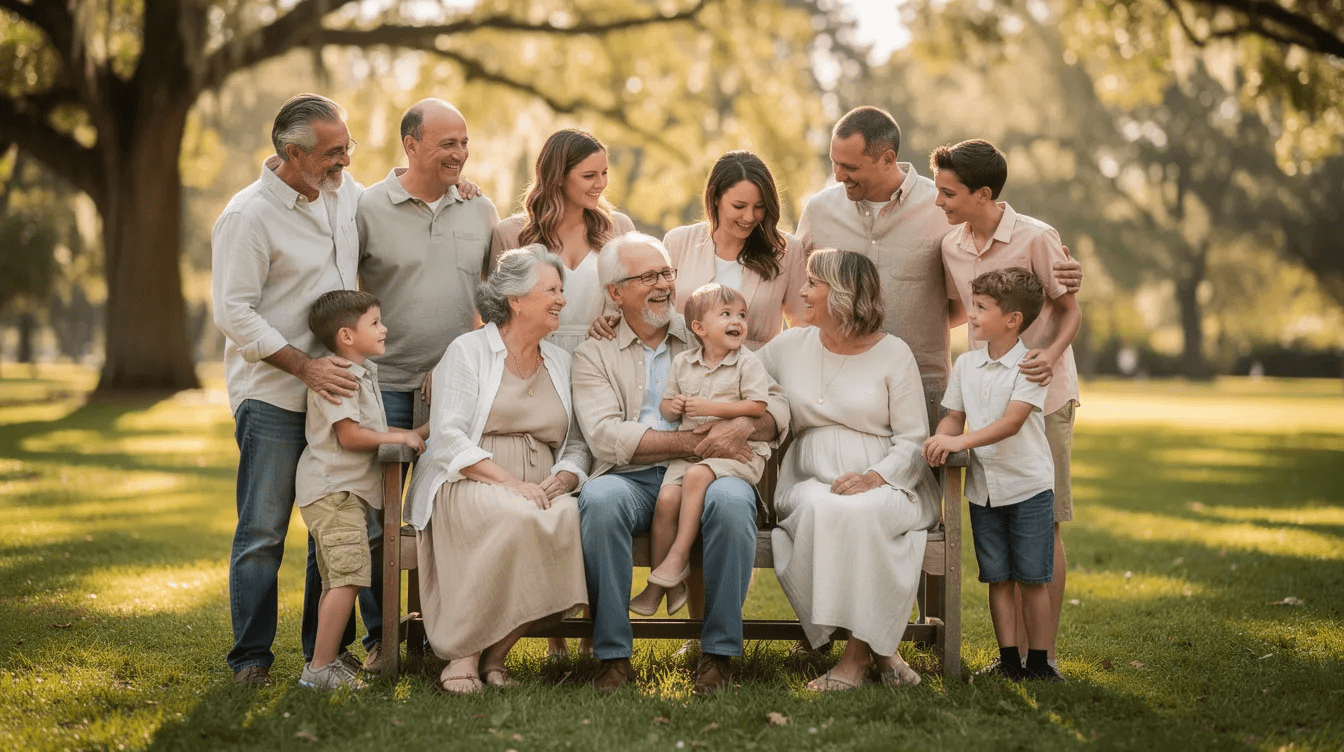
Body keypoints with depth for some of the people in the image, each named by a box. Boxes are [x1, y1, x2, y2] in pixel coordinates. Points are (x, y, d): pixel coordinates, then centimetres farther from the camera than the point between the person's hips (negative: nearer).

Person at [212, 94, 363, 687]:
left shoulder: (348, 195, 7)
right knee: (262, 532, -2)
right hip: (273, 396, -6)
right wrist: (306, 366, -21)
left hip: (335, 389, 6)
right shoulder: (248, 215, -13)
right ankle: (251, 656, 8)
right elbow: (234, 314, -16)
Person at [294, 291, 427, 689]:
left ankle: (325, 662, 19)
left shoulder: (365, 373, 19)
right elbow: (350, 435, -20)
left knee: (337, 581, 13)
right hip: (332, 491, -11)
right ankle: (321, 668, -16)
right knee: (348, 576, -17)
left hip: (350, 492, 11)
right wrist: (400, 437, -11)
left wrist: (416, 434, 16)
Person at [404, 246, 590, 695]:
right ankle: (463, 657, -26)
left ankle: (495, 653, -21)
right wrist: (510, 483, -19)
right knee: (512, 517, -38)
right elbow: (448, 438, -7)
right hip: (467, 486, -4)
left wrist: (558, 482, -8)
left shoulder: (561, 362, 20)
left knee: (565, 516, -32)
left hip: (540, 492, 4)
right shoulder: (469, 351, 4)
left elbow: (578, 447, 15)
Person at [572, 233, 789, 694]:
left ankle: (719, 651, -23)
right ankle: (613, 653, -25)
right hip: (632, 480, -1)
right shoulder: (594, 354, 13)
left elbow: (777, 406, 11)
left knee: (731, 499, -33)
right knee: (600, 499, -34)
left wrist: (744, 426, -14)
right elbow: (606, 436, -5)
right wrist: (693, 443, -13)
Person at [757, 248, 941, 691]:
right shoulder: (790, 346, 13)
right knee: (818, 510, -36)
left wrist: (873, 478, -18)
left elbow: (913, 441, 0)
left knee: (858, 512, -38)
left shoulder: (893, 355, 3)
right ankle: (876, 644, -25)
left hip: (885, 485, -2)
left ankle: (859, 653, -27)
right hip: (811, 483, 2)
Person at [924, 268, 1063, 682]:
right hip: (983, 488, 5)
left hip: (1027, 487, -5)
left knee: (1031, 579, 0)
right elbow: (954, 416, 8)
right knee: (998, 579, 7)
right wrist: (941, 438, -15)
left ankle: (1038, 661, 9)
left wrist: (961, 441, -32)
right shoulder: (966, 364, 7)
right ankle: (1008, 660, 12)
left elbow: (1013, 422, -22)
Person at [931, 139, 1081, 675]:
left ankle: (1045, 654, 5)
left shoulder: (1036, 239, -13)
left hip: (1041, 396, -5)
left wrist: (1051, 354, -25)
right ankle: (1015, 650, 15)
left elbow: (1071, 312, -6)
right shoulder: (952, 247, 4)